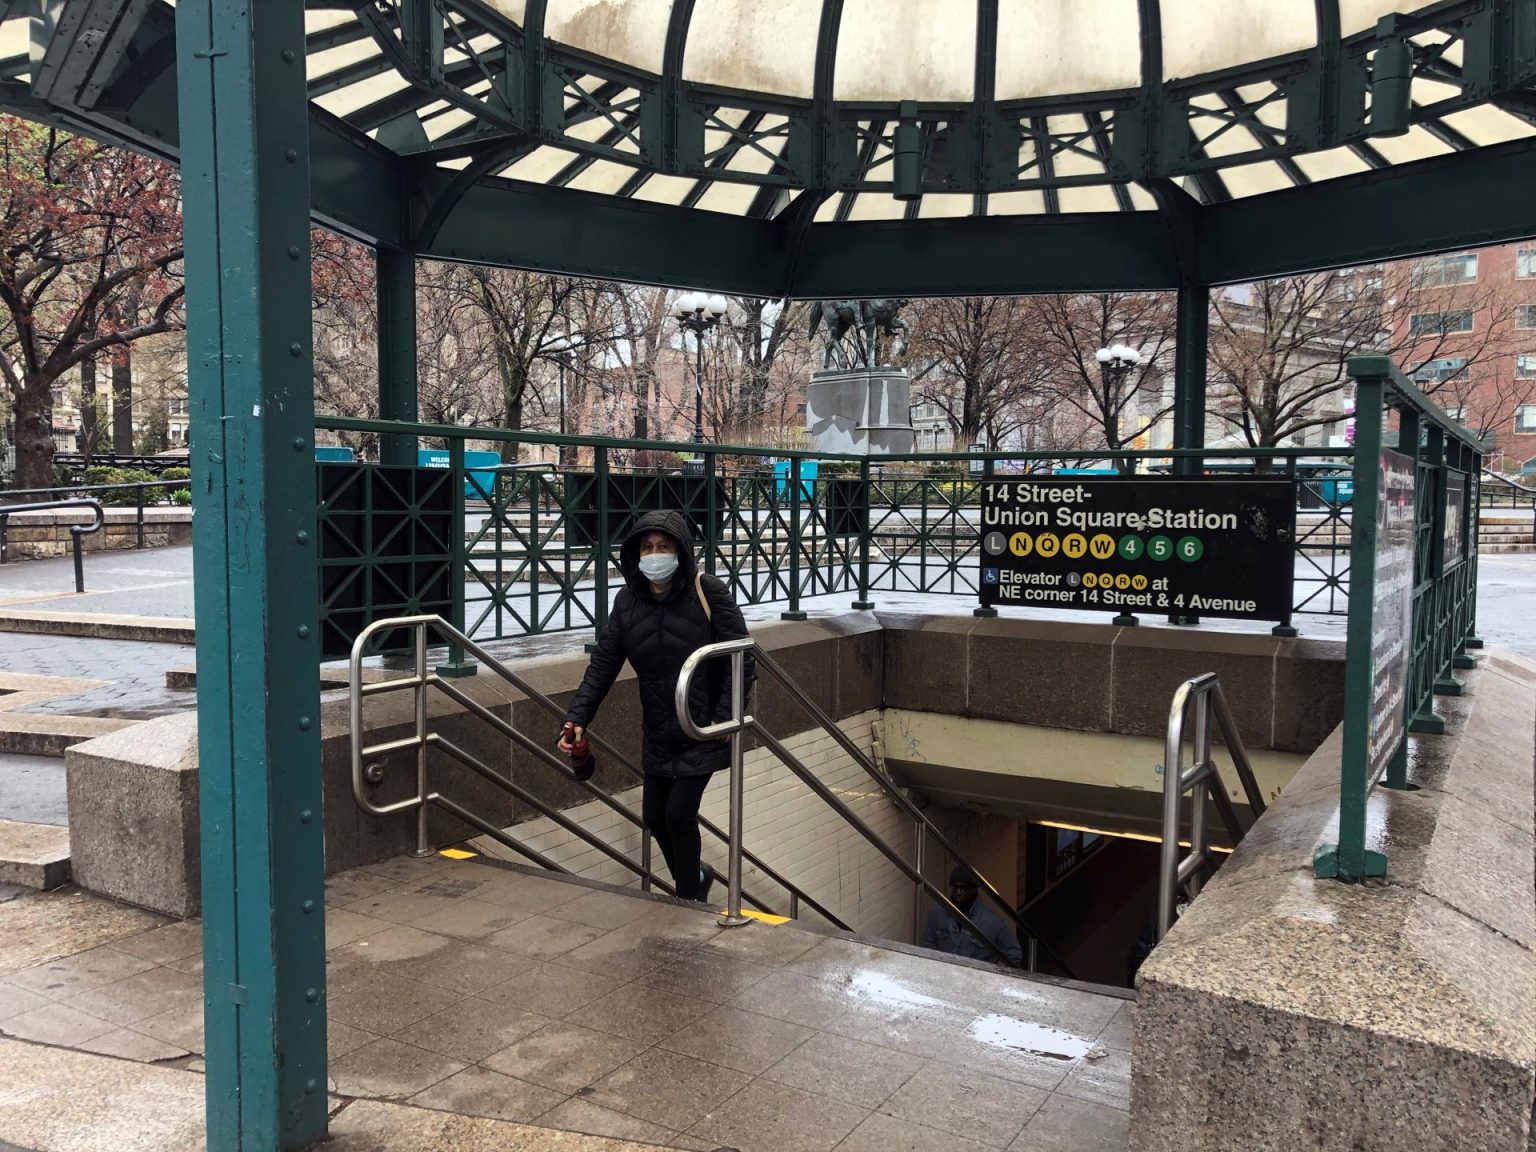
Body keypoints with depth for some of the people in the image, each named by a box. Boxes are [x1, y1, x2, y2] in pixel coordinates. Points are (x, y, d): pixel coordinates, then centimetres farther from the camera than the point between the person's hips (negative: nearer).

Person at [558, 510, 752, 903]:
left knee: (679, 812, -9)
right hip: (658, 733, 5)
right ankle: (693, 877, 40)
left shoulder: (707, 592, -15)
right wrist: (576, 719, -12)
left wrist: (722, 721, -18)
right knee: (654, 816, 11)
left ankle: (688, 901, 14)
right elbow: (602, 665, -2)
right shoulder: (628, 601, -1)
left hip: (704, 731, -5)